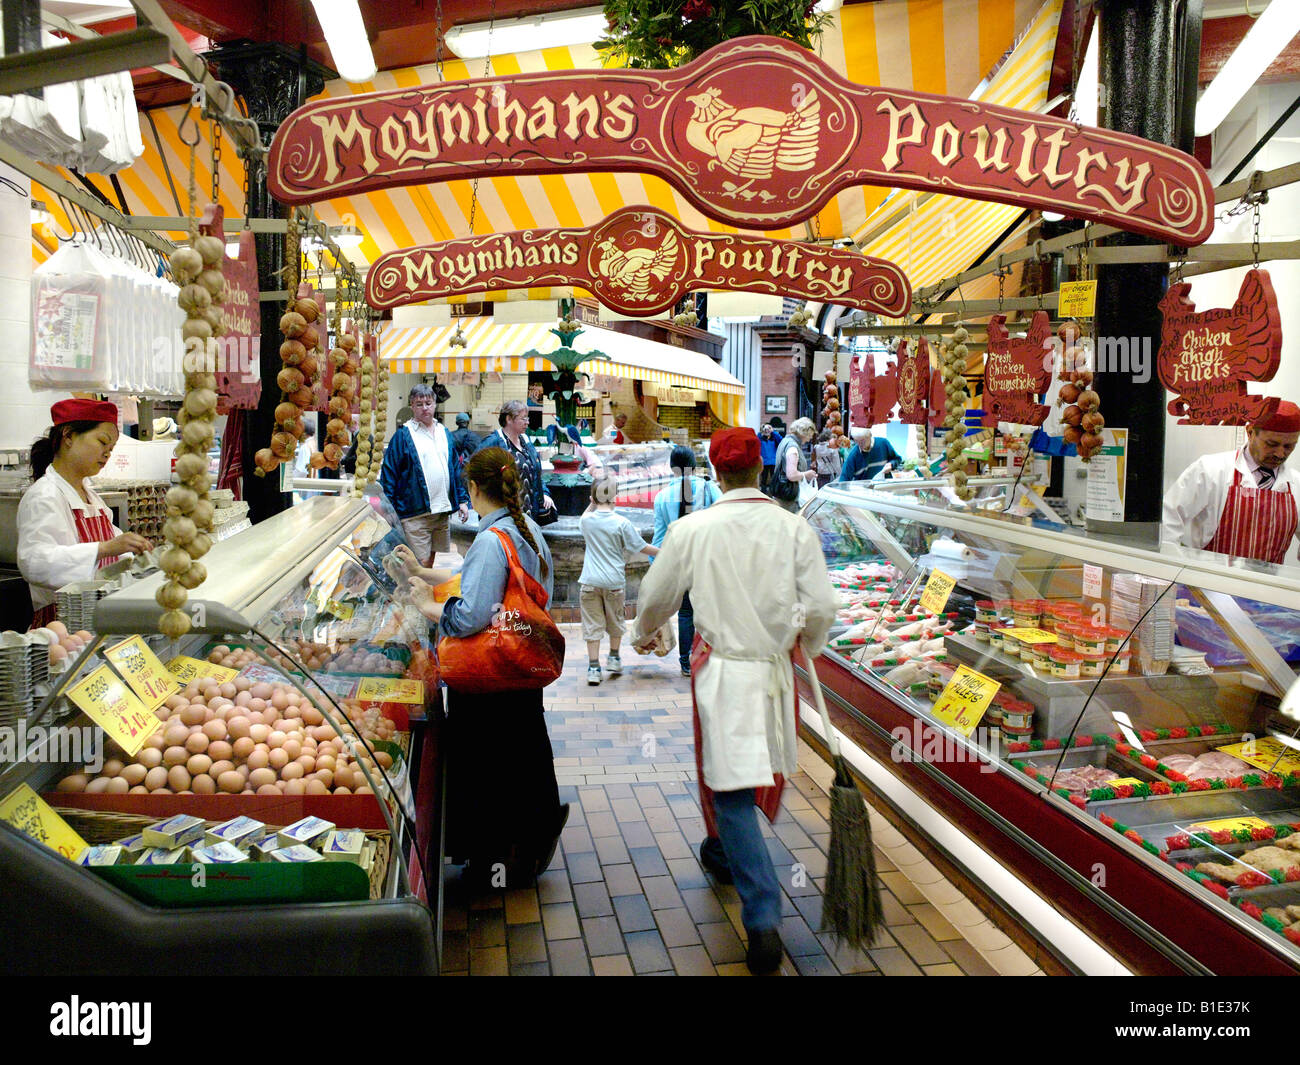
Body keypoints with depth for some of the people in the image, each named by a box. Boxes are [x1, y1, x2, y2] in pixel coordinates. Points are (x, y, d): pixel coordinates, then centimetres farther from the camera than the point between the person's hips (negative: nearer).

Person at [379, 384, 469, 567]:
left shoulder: (444, 433, 14)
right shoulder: (403, 435, -3)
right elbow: (389, 474, -4)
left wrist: (462, 500, 13)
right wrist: (390, 511, -10)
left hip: (443, 511, 6)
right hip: (416, 513, -6)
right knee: (421, 564, -7)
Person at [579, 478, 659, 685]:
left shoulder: (587, 520, -1)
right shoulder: (621, 523, -9)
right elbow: (642, 548, -4)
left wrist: (593, 503, 22)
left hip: (590, 581, 1)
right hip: (614, 581, -1)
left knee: (592, 625, 3)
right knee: (616, 621, 19)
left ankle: (593, 667, 0)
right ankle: (614, 658, 30)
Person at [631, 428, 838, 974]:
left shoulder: (692, 529, -9)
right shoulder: (794, 528, -6)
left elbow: (656, 597, 2)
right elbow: (821, 607, -5)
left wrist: (643, 635, 24)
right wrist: (809, 641, 18)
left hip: (721, 670, -3)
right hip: (774, 668, 3)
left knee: (732, 788, 1)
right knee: (735, 769, 25)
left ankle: (763, 918, -5)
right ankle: (721, 851, 49)